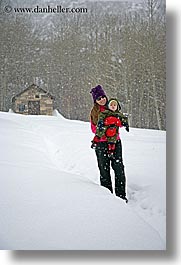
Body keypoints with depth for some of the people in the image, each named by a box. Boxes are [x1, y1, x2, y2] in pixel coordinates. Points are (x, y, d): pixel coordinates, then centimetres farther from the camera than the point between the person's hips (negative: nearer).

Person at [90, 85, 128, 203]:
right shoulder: (94, 112, 6)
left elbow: (120, 122, 11)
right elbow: (94, 128, 4)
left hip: (115, 141, 0)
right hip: (101, 143, 0)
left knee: (118, 167, -5)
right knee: (104, 169, 3)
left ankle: (121, 194, 2)